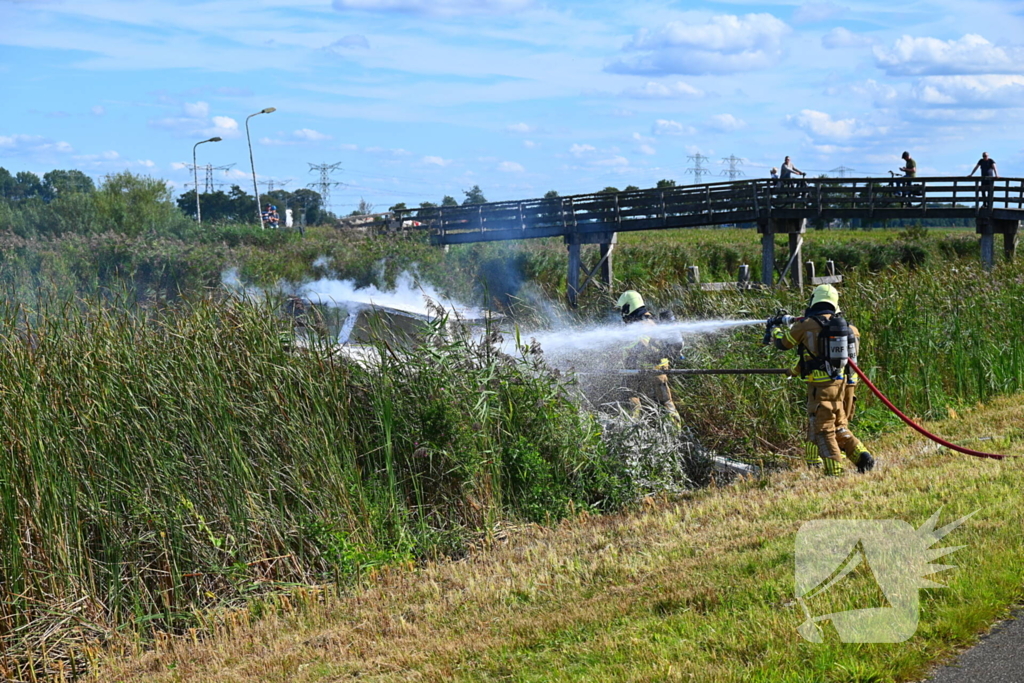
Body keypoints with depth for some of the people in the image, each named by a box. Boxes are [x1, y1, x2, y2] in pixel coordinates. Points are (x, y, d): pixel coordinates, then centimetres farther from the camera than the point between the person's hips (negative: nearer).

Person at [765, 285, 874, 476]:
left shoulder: (806, 325, -9)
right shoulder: (845, 325, 9)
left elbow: (782, 342, 6)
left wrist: (775, 327, 31)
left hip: (822, 385, -6)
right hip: (844, 384, 6)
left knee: (823, 430, -1)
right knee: (839, 428, 21)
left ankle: (834, 472, -4)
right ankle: (862, 457, 10)